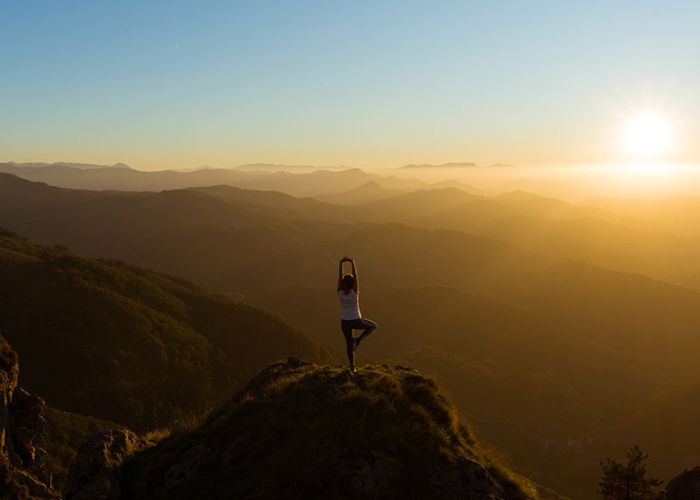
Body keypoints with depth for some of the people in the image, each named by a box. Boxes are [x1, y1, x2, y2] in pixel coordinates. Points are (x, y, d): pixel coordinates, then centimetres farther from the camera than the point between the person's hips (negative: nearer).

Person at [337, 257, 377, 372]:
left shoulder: (340, 293, -18)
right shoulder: (354, 293, -25)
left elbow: (340, 276, -16)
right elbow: (355, 275, -26)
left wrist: (341, 263, -19)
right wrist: (352, 262, -24)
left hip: (344, 322, 3)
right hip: (356, 321, -3)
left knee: (349, 343, 18)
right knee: (373, 326, 22)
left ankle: (352, 367, 24)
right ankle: (358, 340, 6)